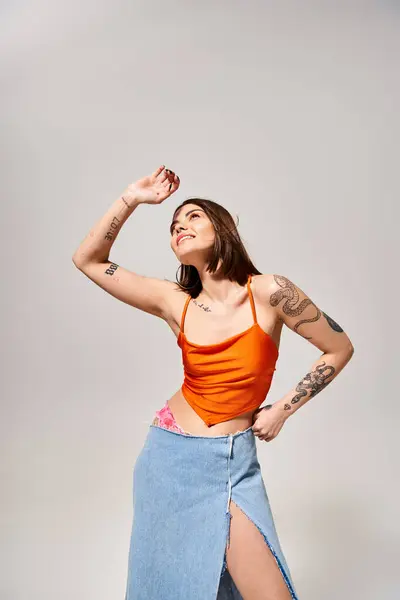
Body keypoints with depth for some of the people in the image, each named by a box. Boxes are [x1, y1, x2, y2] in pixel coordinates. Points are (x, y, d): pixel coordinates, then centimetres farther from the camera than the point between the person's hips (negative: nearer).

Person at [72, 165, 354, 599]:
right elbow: (87, 259, 2)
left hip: (231, 461, -2)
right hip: (169, 453, 3)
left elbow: (339, 349, -2)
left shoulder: (269, 292, -12)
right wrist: (132, 198, -5)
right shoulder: (175, 302, -3)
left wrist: (281, 411, -1)